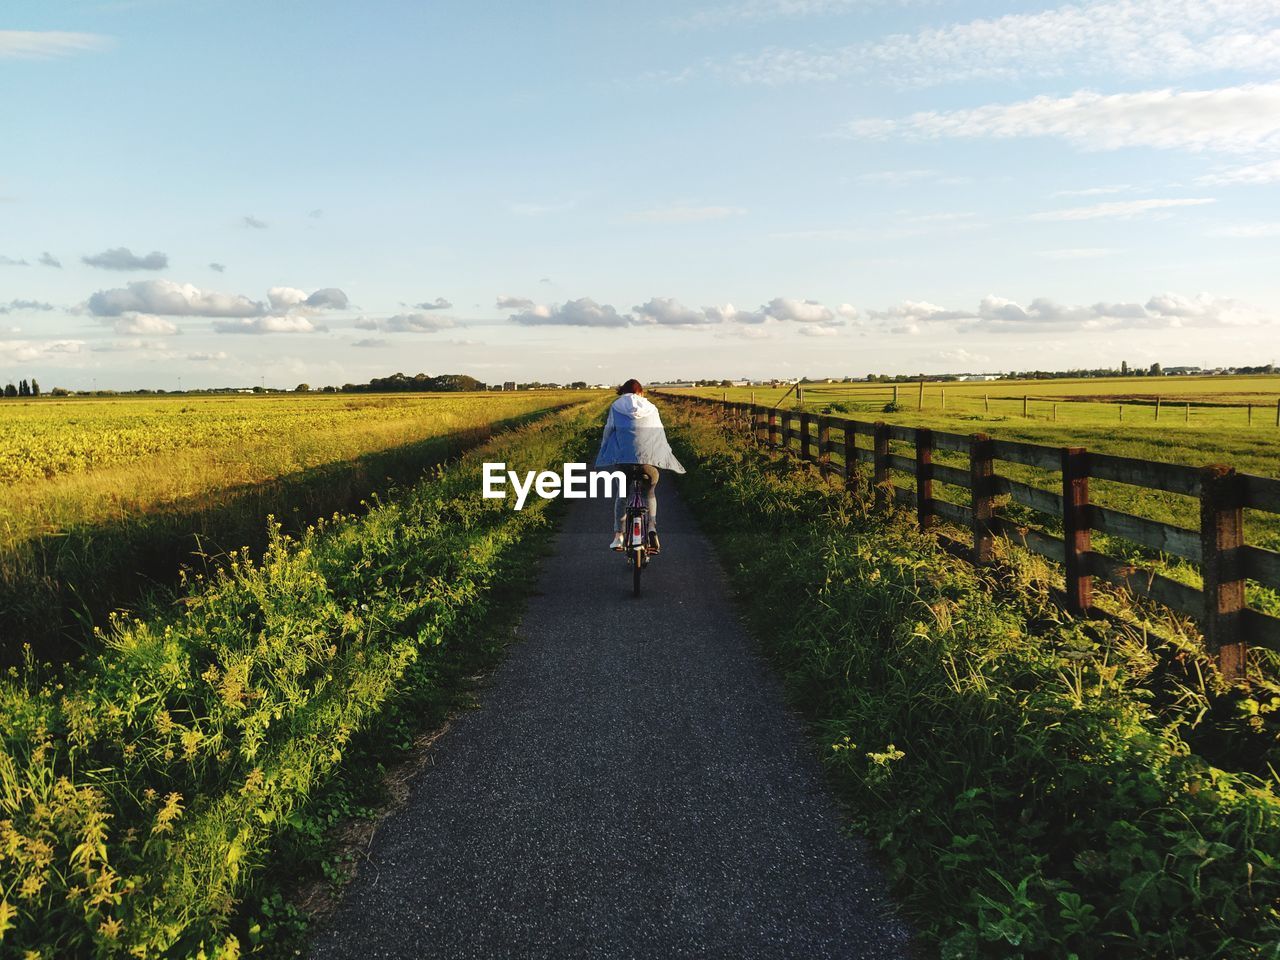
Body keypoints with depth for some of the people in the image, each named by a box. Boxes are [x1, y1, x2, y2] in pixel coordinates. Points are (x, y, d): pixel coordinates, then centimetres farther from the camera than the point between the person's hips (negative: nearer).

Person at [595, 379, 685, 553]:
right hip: (652, 456, 1)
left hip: (624, 455, -1)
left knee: (622, 495, 16)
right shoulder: (651, 408, 21)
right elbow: (661, 434, 19)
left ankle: (618, 536, 9)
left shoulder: (616, 407, 16)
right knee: (650, 494, 19)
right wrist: (665, 457, 26)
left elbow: (608, 431, 13)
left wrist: (605, 453, 22)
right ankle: (652, 527, -4)